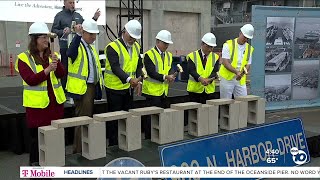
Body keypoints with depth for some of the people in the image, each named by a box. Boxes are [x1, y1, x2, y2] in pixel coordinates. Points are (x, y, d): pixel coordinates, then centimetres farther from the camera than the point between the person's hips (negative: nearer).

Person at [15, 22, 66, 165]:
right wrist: (47, 70, -24)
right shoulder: (24, 58, -5)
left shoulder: (52, 55, 9)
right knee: (37, 134, 5)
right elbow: (30, 80, -15)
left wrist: (57, 62, -20)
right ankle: (35, 162, 20)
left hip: (55, 101, 4)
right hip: (37, 103, -4)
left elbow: (61, 75, -2)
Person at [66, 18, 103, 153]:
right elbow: (70, 53, -35)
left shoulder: (92, 48, 16)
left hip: (92, 87, 9)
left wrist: (100, 82, 14)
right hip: (82, 88, -9)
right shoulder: (78, 46, -11)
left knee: (89, 118, 15)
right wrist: (78, 35, -41)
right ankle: (79, 150, 4)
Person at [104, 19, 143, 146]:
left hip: (129, 88, 7)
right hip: (115, 88, -7)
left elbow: (139, 66, 14)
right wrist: (129, 79, -39)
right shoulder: (113, 47, -15)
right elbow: (115, 68, -26)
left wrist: (138, 81, -1)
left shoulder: (136, 47, 8)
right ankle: (113, 144, 14)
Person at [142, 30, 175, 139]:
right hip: (152, 90, -7)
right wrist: (165, 77, -22)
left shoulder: (169, 55, 16)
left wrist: (171, 76, -12)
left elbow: (170, 69, 10)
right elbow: (151, 72, -17)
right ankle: (149, 138, 5)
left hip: (164, 90, 7)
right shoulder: (149, 54, -8)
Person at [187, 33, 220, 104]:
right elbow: (191, 70, -12)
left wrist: (209, 80, -25)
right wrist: (200, 79, -30)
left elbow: (214, 71, -4)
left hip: (209, 90, 2)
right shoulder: (192, 56, 0)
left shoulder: (215, 57, 8)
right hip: (195, 90, -2)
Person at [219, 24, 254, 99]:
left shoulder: (249, 48, 8)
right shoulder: (228, 45, -7)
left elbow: (248, 65, 6)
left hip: (241, 80, 4)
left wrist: (241, 73, -16)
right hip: (227, 78, -4)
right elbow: (225, 62, -15)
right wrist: (236, 72, -27)